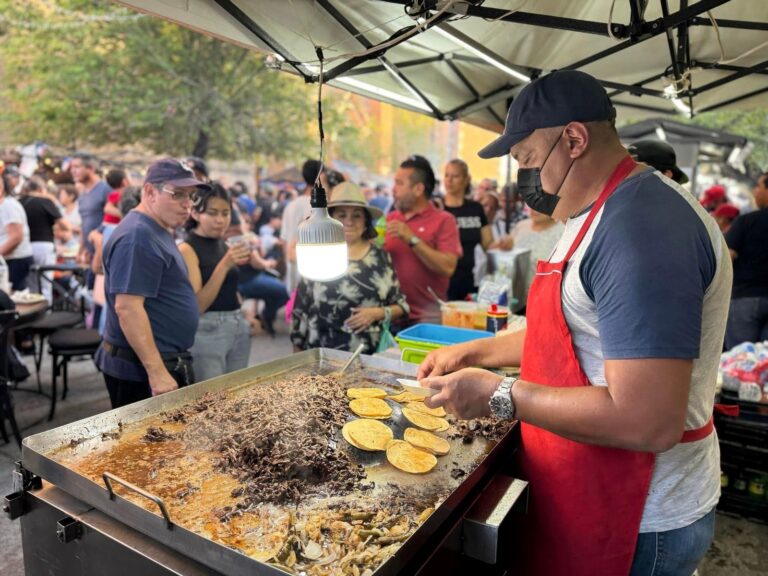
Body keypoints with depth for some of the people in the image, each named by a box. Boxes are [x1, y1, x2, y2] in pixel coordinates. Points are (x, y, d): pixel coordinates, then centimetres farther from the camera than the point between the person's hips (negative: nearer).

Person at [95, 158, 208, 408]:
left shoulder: (157, 231, 13)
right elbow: (127, 307, -25)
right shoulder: (137, 236, -19)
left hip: (165, 362, 10)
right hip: (142, 369, -10)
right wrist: (157, 373, -26)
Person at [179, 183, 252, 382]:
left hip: (238, 326, 7)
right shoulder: (187, 249, -11)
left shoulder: (223, 245, 11)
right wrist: (224, 265, -25)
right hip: (207, 330, -7)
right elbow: (197, 305, -18)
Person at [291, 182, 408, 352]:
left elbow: (401, 305, 7)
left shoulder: (381, 257, 2)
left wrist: (378, 313, -11)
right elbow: (300, 311, 3)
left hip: (370, 354, 1)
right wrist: (299, 357, 4)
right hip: (321, 353, 0)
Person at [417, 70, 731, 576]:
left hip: (638, 525, -9)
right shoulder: (604, 215, 8)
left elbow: (647, 423, -31)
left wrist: (500, 396, -22)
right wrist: (474, 352, 11)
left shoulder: (642, 226, -27)